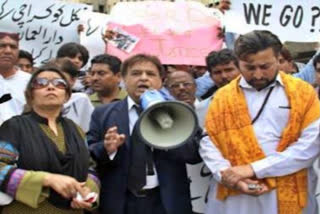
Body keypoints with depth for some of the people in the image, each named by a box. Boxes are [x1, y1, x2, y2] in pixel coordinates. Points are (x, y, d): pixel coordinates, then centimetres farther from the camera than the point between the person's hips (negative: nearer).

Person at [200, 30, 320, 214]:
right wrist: (224, 173, -14)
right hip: (234, 196, 1)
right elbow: (209, 141, 6)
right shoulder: (223, 96, 8)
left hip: (288, 195, -1)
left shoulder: (303, 92, 2)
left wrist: (254, 169, -14)